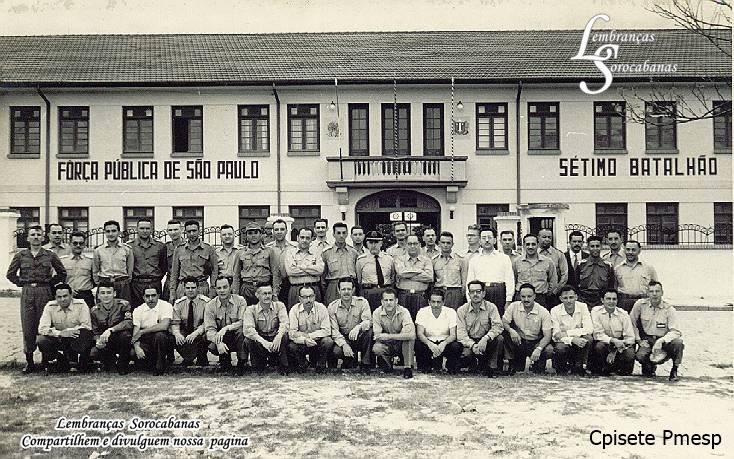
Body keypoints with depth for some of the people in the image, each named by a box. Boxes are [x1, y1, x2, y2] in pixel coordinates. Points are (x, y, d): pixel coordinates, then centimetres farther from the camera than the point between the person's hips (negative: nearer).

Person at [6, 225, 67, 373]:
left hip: (45, 293, -1)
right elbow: (10, 274, 14)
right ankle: (29, 361, 9)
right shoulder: (21, 255, 7)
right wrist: (21, 283, 6)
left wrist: (50, 282, 5)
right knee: (27, 328, 1)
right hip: (27, 294, 1)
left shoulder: (50, 255, 4)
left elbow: (62, 273, 12)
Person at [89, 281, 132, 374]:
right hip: (106, 343, 3)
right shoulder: (95, 311, 1)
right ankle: (112, 359, 13)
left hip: (121, 341, -3)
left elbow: (129, 322, -25)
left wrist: (110, 330, -36)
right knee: (92, 354, -24)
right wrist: (98, 341, -19)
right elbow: (95, 331, 4)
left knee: (125, 334, -36)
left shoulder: (123, 305, -11)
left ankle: (122, 365, -11)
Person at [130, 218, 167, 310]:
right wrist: (134, 278, 5)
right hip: (136, 285, -1)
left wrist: (157, 279, 10)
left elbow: (164, 266, 16)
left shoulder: (160, 246, 9)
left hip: (155, 285, 1)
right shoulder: (130, 246, 6)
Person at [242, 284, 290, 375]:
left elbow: (284, 323, -15)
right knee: (248, 340, -29)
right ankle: (258, 366, -3)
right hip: (260, 341, 0)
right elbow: (247, 329, -19)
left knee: (284, 336, -30)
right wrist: (263, 342, -34)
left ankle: (283, 368, -11)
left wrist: (278, 337, -37)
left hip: (276, 341, 0)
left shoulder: (279, 306, 0)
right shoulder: (251, 310, -4)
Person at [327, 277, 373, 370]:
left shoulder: (362, 302, -7)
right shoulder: (332, 307, -4)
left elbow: (368, 321, -19)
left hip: (359, 338, 0)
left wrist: (358, 327, -42)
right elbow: (334, 330, -9)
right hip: (343, 338, 0)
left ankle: (365, 365, -16)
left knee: (369, 332, -32)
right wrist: (344, 344, -25)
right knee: (336, 352, -31)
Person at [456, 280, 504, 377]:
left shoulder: (491, 307, -4)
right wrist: (472, 345, -28)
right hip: (469, 342, 0)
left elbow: (498, 326, -17)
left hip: (486, 342, 0)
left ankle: (491, 367, -10)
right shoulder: (462, 310, -3)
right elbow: (461, 333, -10)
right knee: (466, 354, -31)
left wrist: (485, 339, -33)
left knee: (499, 339, -29)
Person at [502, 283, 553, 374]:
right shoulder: (514, 306, -5)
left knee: (549, 351, -32)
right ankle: (515, 363, -9)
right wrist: (511, 330, -33)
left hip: (536, 343, -1)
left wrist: (538, 349, -34)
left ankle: (538, 366, 5)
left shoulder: (543, 312, -10)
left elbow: (547, 335, -16)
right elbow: (504, 322, -10)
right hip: (519, 342, 1)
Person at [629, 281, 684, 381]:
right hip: (647, 340, 0)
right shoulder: (640, 304, -4)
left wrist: (661, 341, -30)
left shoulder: (669, 309, -8)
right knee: (640, 356, -31)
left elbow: (675, 331, -15)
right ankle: (649, 367, 9)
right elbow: (632, 323, 5)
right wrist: (638, 340, -3)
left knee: (678, 343, -32)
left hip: (664, 340, 0)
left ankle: (674, 370, -6)